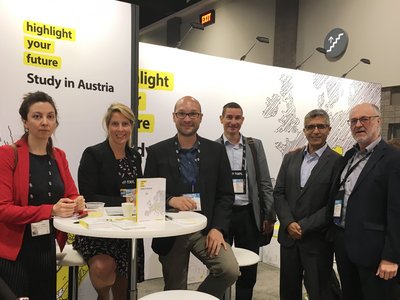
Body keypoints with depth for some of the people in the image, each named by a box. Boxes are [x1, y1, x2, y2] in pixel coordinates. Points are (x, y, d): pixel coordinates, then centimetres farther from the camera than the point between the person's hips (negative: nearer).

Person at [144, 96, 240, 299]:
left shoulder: (216, 151, 2)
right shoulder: (156, 152, 0)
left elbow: (226, 195, 2)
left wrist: (218, 228, -11)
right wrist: (170, 200, -21)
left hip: (206, 229, 1)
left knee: (230, 270, -20)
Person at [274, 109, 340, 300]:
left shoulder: (337, 162, -7)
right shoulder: (290, 158, 8)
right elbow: (278, 193, 4)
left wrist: (304, 226, -14)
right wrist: (289, 223, -10)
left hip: (317, 240, -4)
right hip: (288, 236, 5)